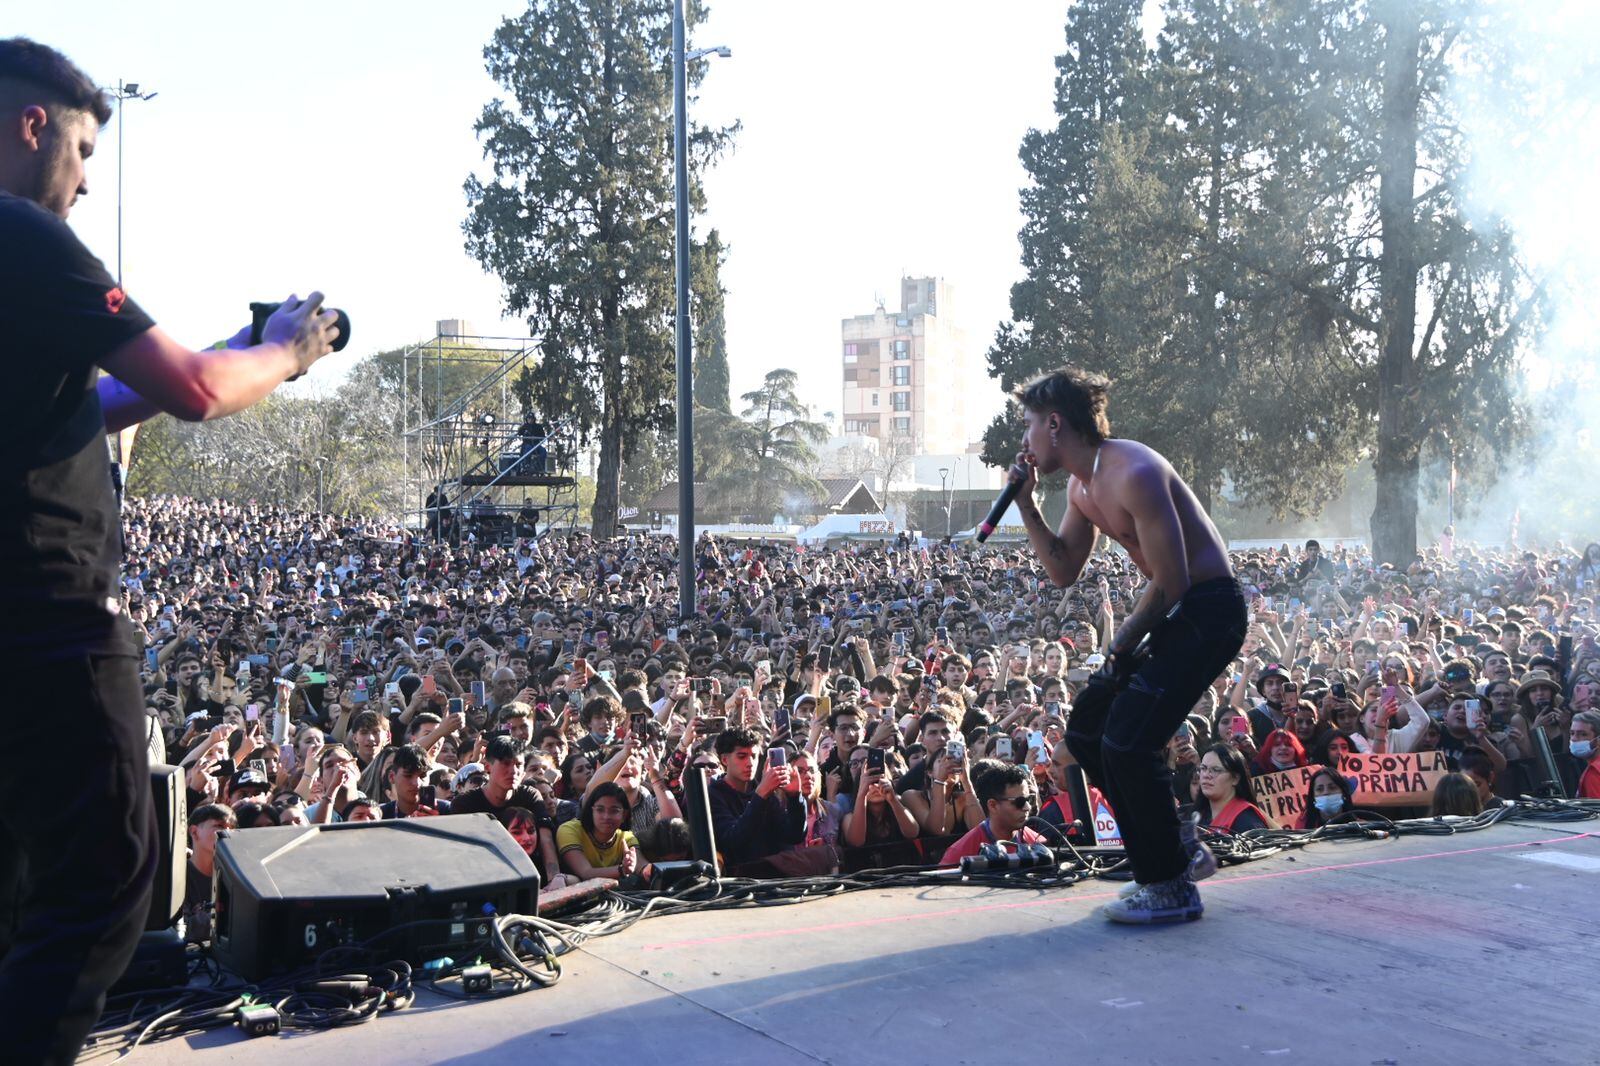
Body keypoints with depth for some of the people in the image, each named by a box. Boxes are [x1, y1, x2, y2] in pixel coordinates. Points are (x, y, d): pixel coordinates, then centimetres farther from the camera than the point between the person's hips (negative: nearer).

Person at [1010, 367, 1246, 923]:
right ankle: (1178, 844, 22)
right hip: (1171, 613, 10)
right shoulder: (1082, 486, 8)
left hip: (1209, 611, -10)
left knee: (1128, 742, -15)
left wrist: (1123, 642, -10)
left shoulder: (1133, 474, -23)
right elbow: (1064, 571, 13)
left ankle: (1172, 889, 0)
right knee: (1086, 732, 10)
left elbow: (1172, 579, -23)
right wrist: (1025, 504, 4)